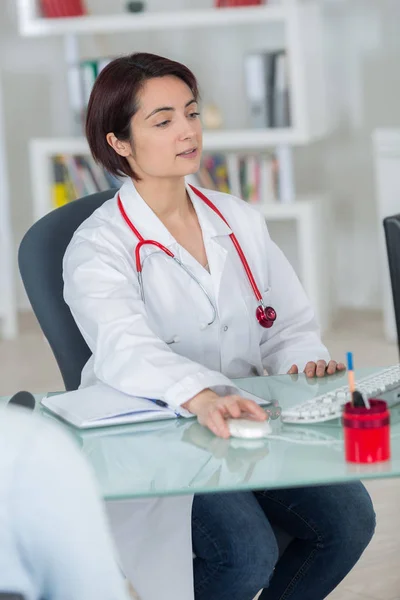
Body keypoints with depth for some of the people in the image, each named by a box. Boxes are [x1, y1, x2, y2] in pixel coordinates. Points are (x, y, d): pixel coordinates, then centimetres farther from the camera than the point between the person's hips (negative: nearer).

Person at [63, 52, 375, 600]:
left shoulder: (241, 221, 11)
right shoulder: (98, 247, -9)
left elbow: (288, 328, 13)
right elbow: (125, 350, -29)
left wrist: (306, 362, -12)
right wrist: (200, 395, -49)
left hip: (246, 423, 6)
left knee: (349, 517, -17)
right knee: (247, 553, -27)